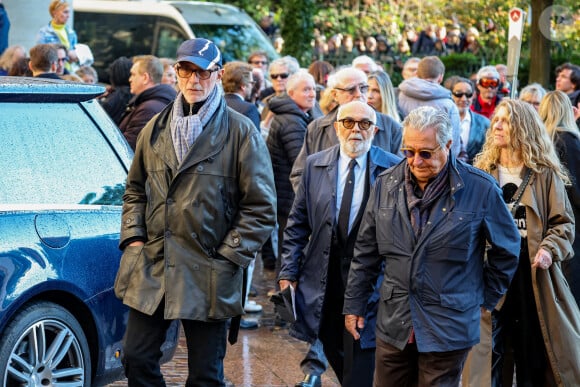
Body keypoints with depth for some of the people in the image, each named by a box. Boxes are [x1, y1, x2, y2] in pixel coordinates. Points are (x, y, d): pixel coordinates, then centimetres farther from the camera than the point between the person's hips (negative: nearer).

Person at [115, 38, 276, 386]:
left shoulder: (241, 132, -4)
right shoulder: (156, 129, 11)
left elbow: (261, 209, -5)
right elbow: (136, 190, 21)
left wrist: (227, 257, -9)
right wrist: (133, 236, 6)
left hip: (209, 275, -4)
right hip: (151, 268, 4)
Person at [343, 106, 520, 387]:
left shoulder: (480, 189, -8)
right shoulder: (386, 184, 3)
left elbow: (506, 250, 4)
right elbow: (366, 251, 10)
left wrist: (486, 298, 8)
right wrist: (354, 304, 10)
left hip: (449, 329, -3)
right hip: (393, 324, 3)